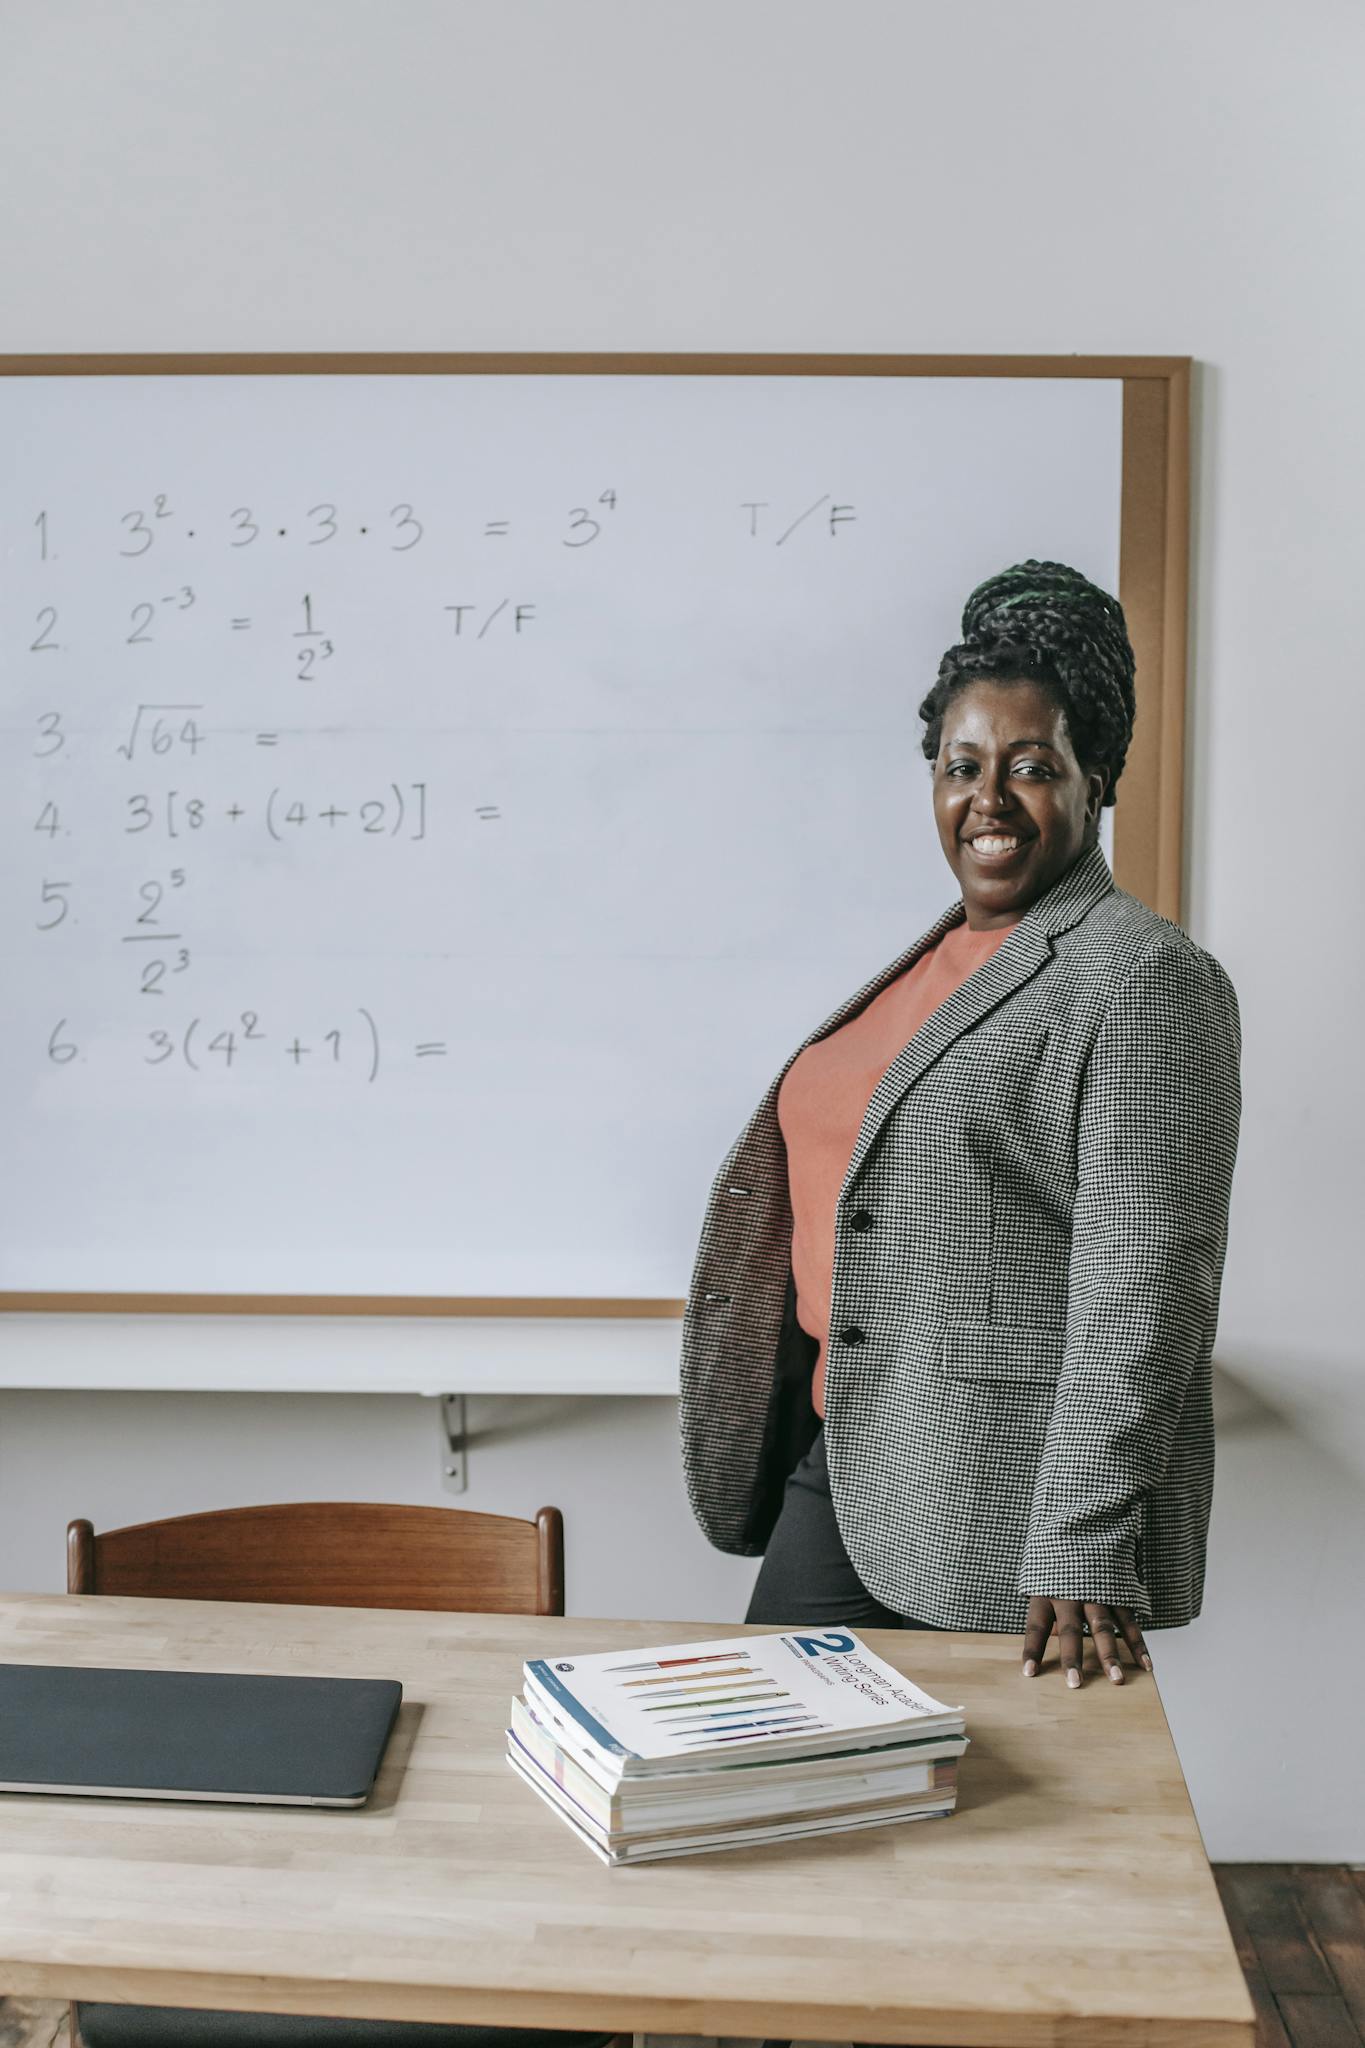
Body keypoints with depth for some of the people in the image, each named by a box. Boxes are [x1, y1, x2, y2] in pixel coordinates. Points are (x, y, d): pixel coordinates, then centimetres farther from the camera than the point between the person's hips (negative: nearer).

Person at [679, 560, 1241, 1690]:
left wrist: (1082, 1553, -23)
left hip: (1001, 1513, -8)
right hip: (840, 1462, 8)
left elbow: (1140, 1285, -20)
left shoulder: (1147, 979, -13)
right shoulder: (935, 959, 13)